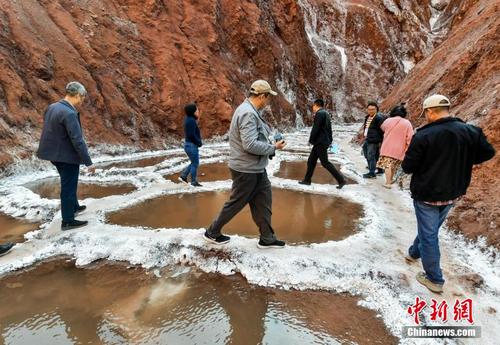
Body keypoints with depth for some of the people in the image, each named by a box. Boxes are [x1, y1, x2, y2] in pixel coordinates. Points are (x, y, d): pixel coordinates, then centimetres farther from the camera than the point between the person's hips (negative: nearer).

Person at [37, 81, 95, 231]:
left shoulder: (51, 107, 4)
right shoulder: (70, 114, -25)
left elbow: (49, 131, 13)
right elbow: (78, 140, -26)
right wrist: (88, 162, -20)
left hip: (54, 153, 9)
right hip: (67, 155, -9)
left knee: (69, 183, 26)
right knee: (68, 187, 3)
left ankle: (73, 206, 45)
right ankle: (68, 221, 15)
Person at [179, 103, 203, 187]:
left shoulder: (189, 119, 11)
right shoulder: (191, 121, -20)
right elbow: (192, 135, -24)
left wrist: (197, 120, 5)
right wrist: (199, 142, -11)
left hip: (189, 144, 10)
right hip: (192, 145, -10)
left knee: (194, 162, 21)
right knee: (195, 163, 2)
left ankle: (183, 176, 24)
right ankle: (193, 181, 13)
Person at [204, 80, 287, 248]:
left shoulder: (251, 111, 10)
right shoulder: (248, 114, -23)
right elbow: (250, 145, -30)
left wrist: (270, 144, 2)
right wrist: (273, 147, -18)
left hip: (256, 168, 10)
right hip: (246, 170, -10)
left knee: (263, 202, 13)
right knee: (236, 203, 6)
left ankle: (267, 238, 25)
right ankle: (212, 232, 25)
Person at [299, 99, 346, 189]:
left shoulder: (319, 114, -14)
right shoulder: (326, 113, 17)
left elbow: (315, 128, -17)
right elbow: (329, 128, 17)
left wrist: (311, 140, -8)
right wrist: (330, 140, 16)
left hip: (320, 142, -10)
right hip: (324, 141, 10)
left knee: (325, 162, -6)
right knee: (311, 161, 14)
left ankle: (341, 180, -4)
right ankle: (307, 180, 20)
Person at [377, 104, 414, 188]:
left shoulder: (388, 120, 1)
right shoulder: (407, 123, -3)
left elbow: (382, 128, 22)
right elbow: (410, 138, -6)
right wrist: (407, 149, 1)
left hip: (387, 148, -1)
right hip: (399, 150, 1)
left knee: (387, 165, -1)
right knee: (394, 166, 16)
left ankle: (388, 183, -8)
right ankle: (390, 180, 30)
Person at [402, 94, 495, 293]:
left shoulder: (423, 136, -21)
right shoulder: (470, 131, -4)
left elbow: (408, 167, -16)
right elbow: (488, 152, 8)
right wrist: (462, 161, 14)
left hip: (426, 195, -6)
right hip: (453, 193, 6)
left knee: (428, 235, 7)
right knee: (429, 228, 25)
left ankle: (434, 280, 16)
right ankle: (414, 253, 47)